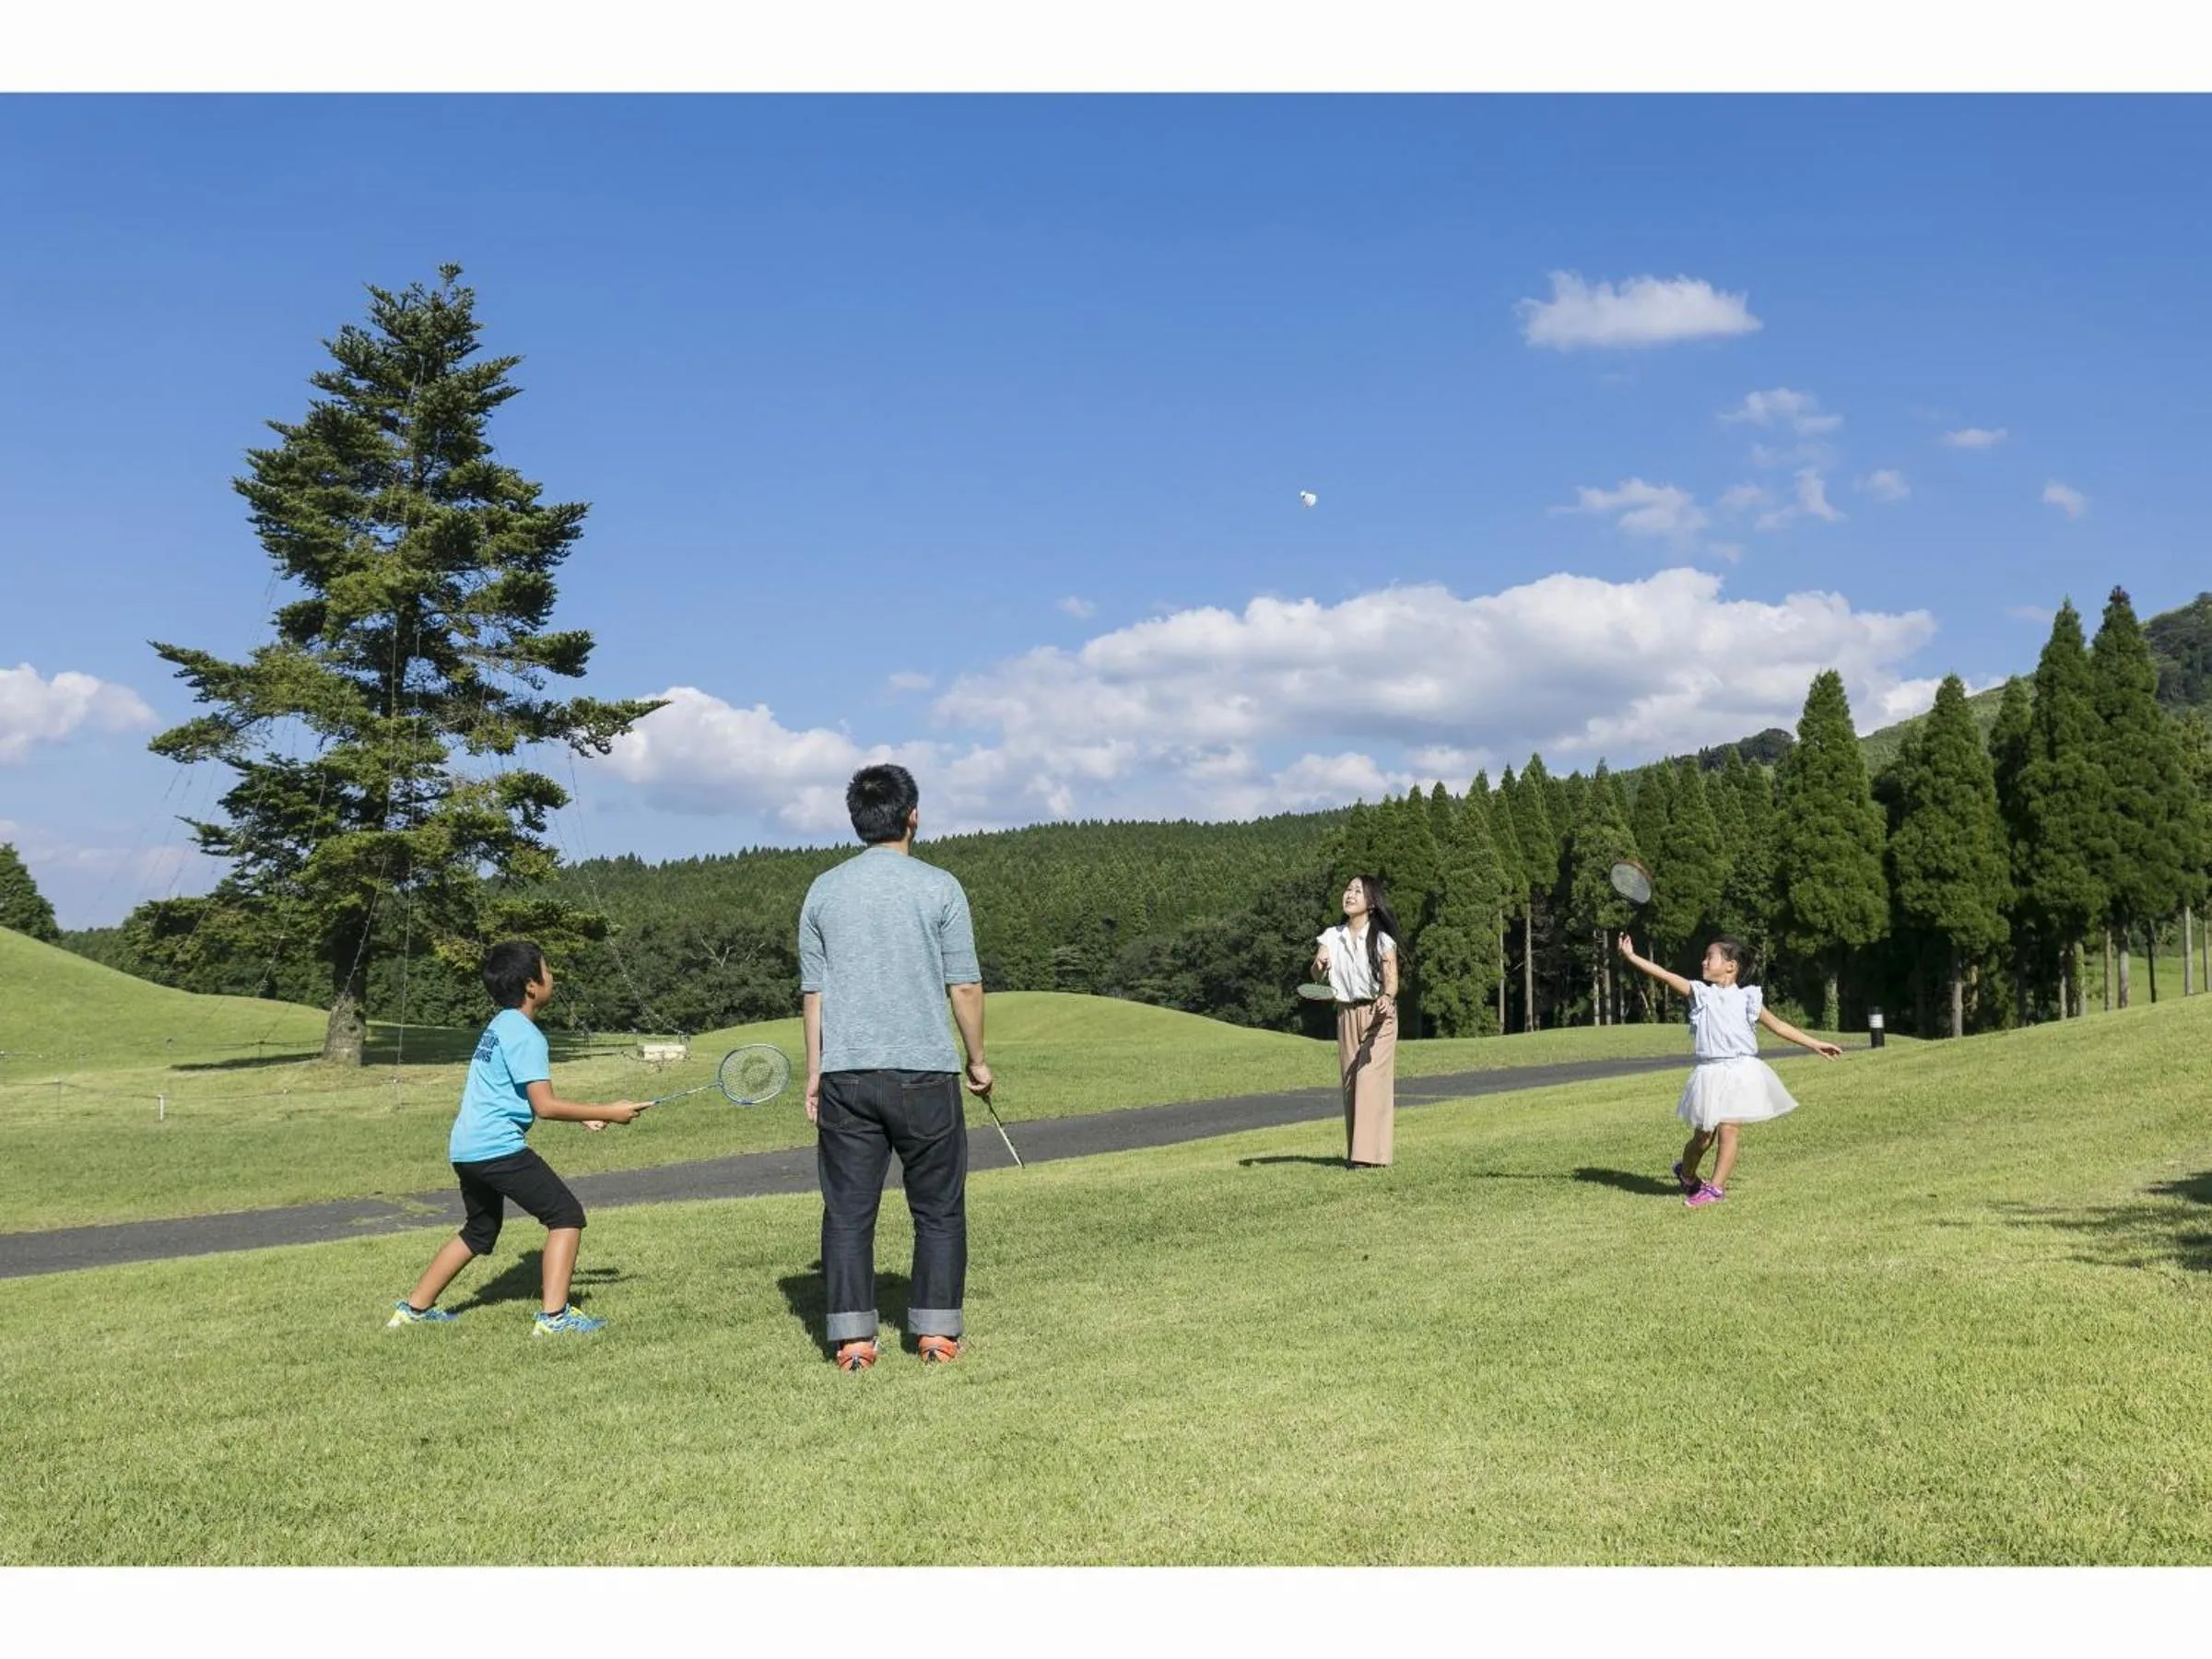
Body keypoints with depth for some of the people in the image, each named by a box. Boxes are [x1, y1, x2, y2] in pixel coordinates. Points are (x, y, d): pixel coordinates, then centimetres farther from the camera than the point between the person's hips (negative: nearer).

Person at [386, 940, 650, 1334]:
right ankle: (553, 1316, -12)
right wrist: (608, 1113, -13)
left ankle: (414, 1308, 34)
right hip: (498, 1147, -10)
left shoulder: (500, 1026, 17)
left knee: (481, 1230, 27)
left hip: (465, 1149, 10)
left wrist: (581, 1117, 20)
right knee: (567, 1215, -6)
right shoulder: (525, 1035, -13)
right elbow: (545, 1105, -18)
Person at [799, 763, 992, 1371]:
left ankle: (852, 1338, 5)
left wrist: (814, 1072, 14)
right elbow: (965, 985, -2)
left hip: (845, 1074, 2)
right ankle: (936, 1331, 11)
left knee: (848, 1211, 7)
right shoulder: (938, 888, -2)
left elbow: (812, 990, 8)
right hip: (925, 1071, -2)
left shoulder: (823, 891, 7)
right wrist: (977, 1059, 9)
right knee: (939, 1209, 10)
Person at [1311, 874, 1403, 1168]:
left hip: (1377, 1015, -4)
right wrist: (1319, 965, -27)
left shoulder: (1382, 939, -7)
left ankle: (1372, 1154, -12)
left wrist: (1387, 997, -33)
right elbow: (1317, 975, -3)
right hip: (1346, 1014, 4)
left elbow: (1392, 978, -11)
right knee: (1350, 1083, 5)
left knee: (1372, 1079, -12)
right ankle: (1354, 1152, 11)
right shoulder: (1331, 936, 4)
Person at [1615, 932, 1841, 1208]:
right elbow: (1666, 976, -2)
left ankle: (1716, 1187, -1)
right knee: (1703, 1135, 6)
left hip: (1740, 1072, -1)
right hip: (1709, 1073, 1)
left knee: (1727, 1129, -10)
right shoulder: (1700, 994, 7)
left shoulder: (1747, 998, 5)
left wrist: (1815, 1044, 14)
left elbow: (1778, 1026, 13)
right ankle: (1686, 1175, 32)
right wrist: (1631, 956, -10)